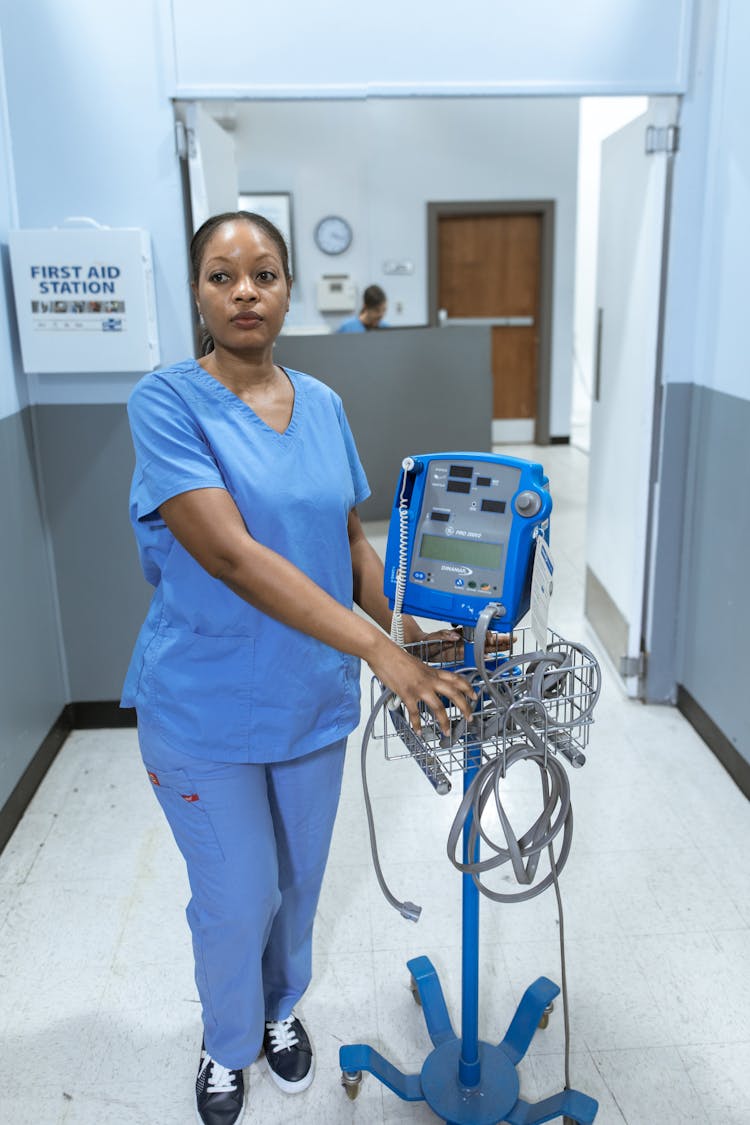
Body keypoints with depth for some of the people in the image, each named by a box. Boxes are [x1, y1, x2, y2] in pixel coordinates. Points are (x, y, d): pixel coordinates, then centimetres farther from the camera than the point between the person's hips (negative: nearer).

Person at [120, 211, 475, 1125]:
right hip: (205, 708, -4)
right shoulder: (167, 402, -16)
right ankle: (226, 1044, 44)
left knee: (299, 881, 22)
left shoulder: (322, 404, 1)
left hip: (313, 698, 5)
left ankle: (281, 1009, 53)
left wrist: (405, 624, -7)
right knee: (236, 902, 11)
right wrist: (378, 650, -31)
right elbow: (231, 554, -27)